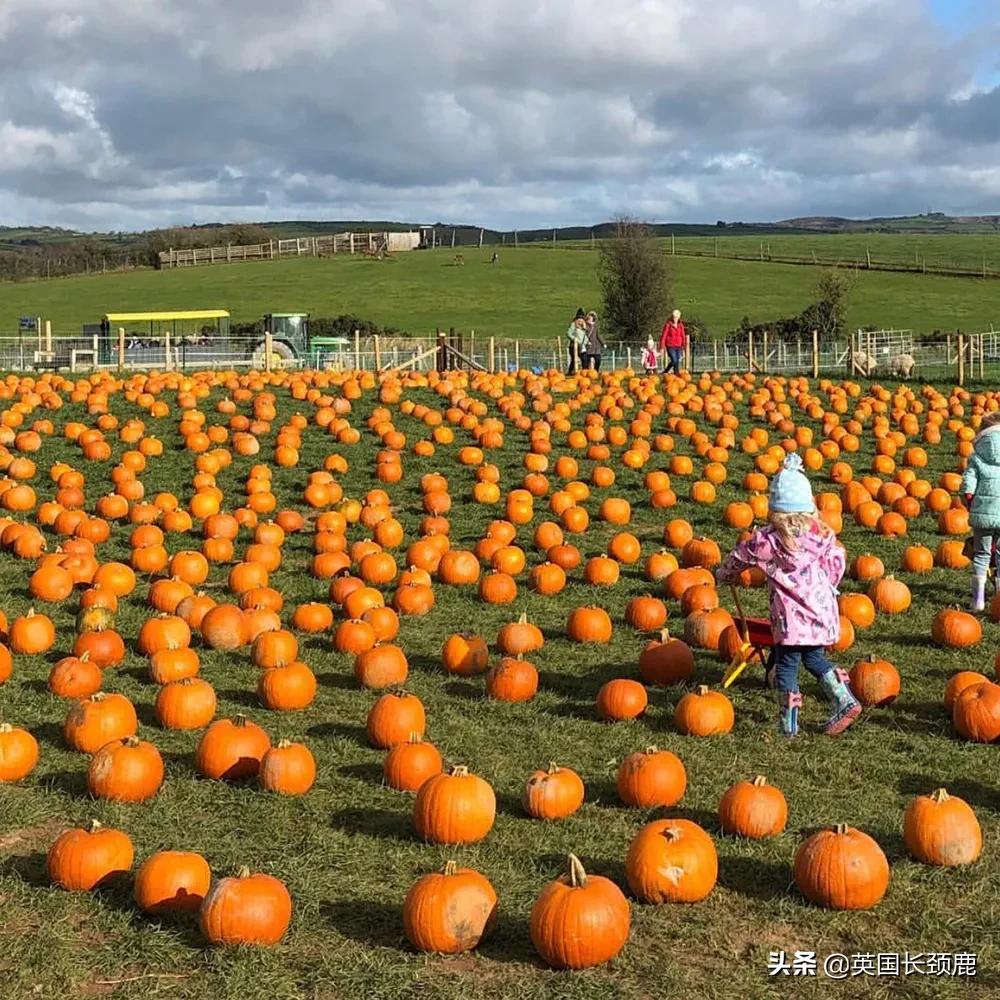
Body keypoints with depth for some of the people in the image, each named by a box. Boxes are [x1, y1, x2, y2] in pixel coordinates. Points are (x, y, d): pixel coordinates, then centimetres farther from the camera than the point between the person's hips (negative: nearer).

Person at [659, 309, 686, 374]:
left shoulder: (681, 326, 8)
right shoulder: (668, 325, -4)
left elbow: (683, 337, 13)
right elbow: (663, 336, -5)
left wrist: (683, 347, 10)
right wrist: (662, 347, -8)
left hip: (678, 347, 4)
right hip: (670, 346, -4)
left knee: (677, 361, -1)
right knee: (674, 360, -15)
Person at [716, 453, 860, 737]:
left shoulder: (770, 539, -11)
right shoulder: (823, 534, 3)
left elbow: (740, 556, 2)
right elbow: (836, 563, 11)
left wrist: (724, 574, 22)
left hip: (792, 614, -5)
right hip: (822, 608, 6)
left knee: (786, 664, 5)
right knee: (814, 658, 24)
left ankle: (788, 723, 8)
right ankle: (844, 700, 14)